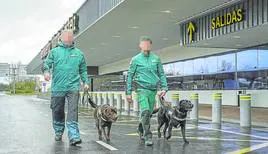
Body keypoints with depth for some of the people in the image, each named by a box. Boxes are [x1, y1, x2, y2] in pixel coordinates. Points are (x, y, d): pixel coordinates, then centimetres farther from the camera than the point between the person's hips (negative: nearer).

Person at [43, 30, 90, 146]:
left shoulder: (79, 53, 14)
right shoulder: (55, 51, 10)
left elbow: (83, 70, 20)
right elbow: (47, 63, 2)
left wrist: (86, 81, 9)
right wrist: (46, 71, -19)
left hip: (73, 87, 0)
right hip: (57, 87, 1)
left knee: (73, 112, -12)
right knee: (57, 111, 9)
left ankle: (74, 137, -15)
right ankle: (58, 132, 29)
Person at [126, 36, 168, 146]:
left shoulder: (156, 59, 9)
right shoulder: (136, 60, 1)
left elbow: (161, 74, 13)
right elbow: (129, 76, 3)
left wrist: (164, 88, 2)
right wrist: (128, 93, 0)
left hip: (153, 90, 4)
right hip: (142, 89, -4)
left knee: (149, 113, 11)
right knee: (145, 111, -18)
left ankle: (141, 130, 37)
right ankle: (147, 136, -13)